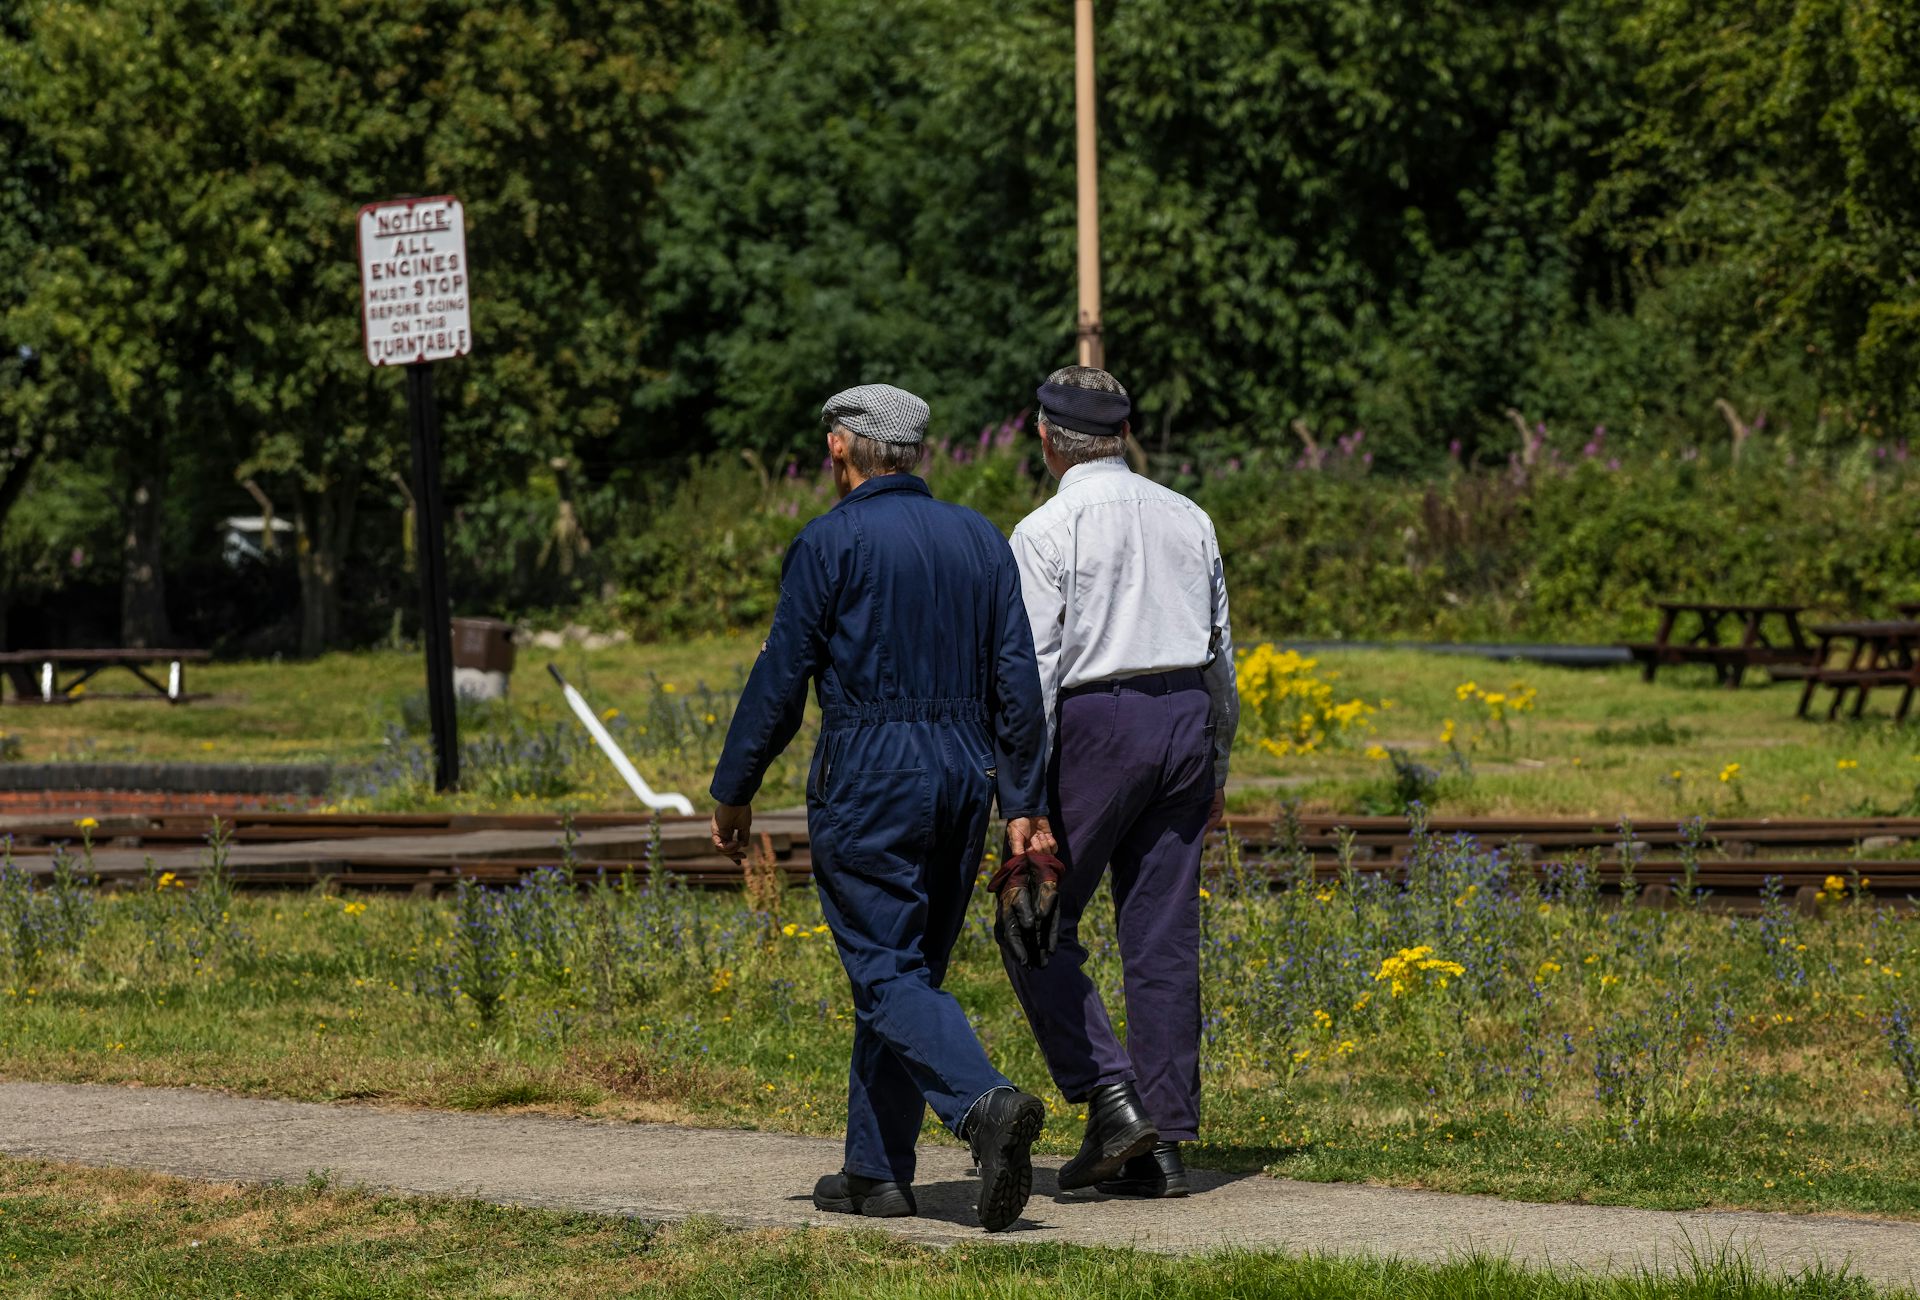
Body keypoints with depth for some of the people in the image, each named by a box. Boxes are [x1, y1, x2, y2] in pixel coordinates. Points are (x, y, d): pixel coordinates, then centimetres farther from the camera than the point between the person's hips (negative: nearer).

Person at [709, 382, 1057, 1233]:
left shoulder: (831, 543, -7)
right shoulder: (979, 540, 9)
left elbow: (782, 677, -6)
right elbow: (1018, 682, 7)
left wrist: (733, 791, 3)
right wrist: (1024, 803, 10)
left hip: (867, 780, -6)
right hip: (962, 774, 6)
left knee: (888, 974, -6)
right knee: (909, 968, 13)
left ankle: (986, 1104, -29)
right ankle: (877, 1171, 15)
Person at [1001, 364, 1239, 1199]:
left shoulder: (1048, 532, -7)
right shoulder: (1187, 520, 11)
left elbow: (1035, 666, -12)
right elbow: (1219, 651, 15)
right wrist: (1216, 769, 24)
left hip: (1095, 724, -6)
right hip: (1186, 721, 6)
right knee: (1163, 938, 6)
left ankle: (1110, 1098, -8)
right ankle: (1164, 1144, 5)